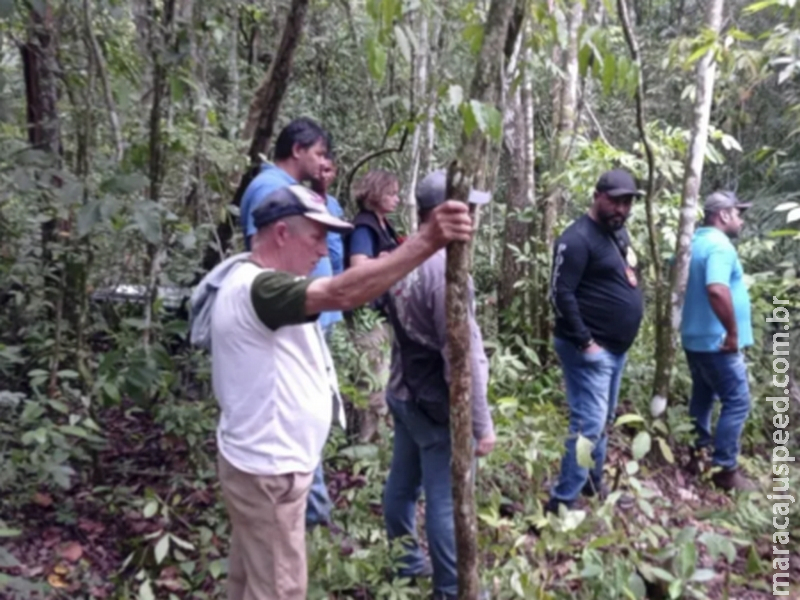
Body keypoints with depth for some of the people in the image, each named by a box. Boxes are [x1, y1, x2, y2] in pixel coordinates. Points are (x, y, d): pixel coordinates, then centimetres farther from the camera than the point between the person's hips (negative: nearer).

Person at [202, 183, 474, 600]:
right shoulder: (257, 288, -27)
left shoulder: (255, 284, 10)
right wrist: (426, 241, -49)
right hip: (268, 472, -11)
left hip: (260, 461, 11)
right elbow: (342, 294, -43)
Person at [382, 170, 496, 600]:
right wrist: (481, 423, -18)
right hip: (438, 406, -9)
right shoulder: (445, 266, -24)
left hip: (404, 394, 9)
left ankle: (404, 565, 38)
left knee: (402, 484, 20)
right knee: (446, 501, 5)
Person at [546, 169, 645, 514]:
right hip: (590, 349, -9)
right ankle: (562, 500, -1)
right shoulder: (578, 238, -17)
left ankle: (593, 483, 34)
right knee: (589, 424, -9)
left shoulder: (619, 232, 13)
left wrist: (618, 341, 16)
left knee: (604, 421, 19)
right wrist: (585, 342, -21)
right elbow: (561, 295, -21)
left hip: (616, 348, 10)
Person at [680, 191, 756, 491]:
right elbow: (717, 290, -36)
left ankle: (695, 455, 28)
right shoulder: (720, 245, -19)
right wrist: (733, 332, -27)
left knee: (702, 398, 19)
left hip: (694, 338, 9)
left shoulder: (694, 242, 11)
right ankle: (726, 470, 5)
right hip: (717, 342, -9)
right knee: (737, 402, 0)